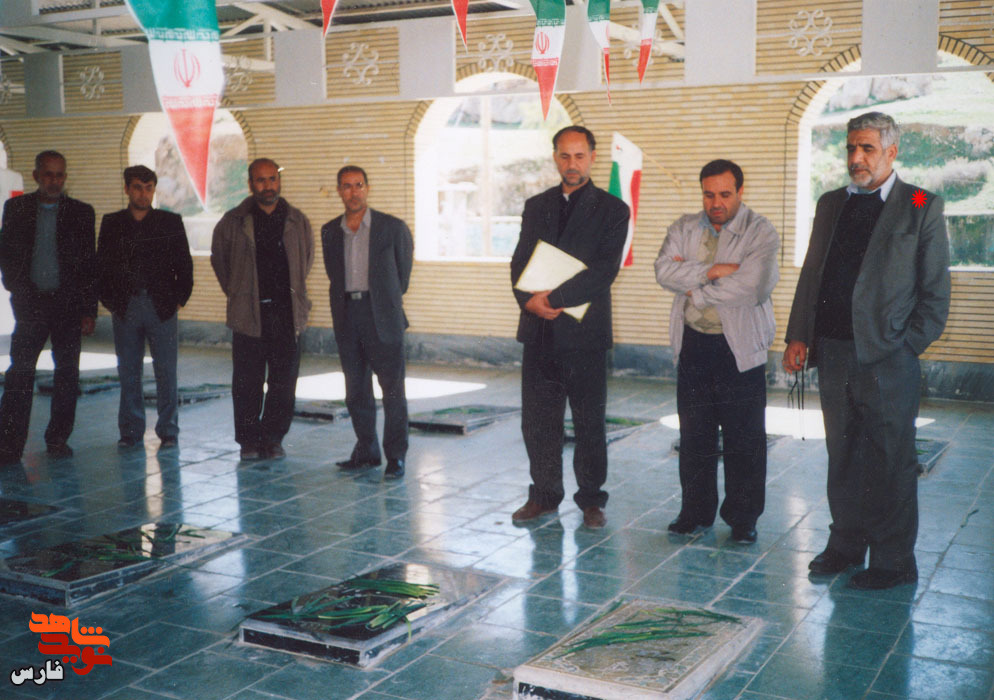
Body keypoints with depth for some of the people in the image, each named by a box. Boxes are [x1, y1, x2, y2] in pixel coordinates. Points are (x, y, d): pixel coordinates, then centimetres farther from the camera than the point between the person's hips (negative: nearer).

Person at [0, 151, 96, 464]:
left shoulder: (81, 212, 5)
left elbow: (90, 265, 3)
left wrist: (89, 310, -1)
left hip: (68, 303, 0)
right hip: (31, 303, 0)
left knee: (67, 373, 3)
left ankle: (58, 438, 14)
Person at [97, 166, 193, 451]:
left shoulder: (171, 222, 5)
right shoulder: (112, 224, 9)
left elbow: (184, 264, 6)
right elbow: (101, 265, 11)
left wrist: (179, 299, -2)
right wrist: (109, 300, 2)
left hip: (162, 307, -1)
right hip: (125, 308, 2)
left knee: (166, 372, -1)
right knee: (128, 372, 6)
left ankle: (168, 432, 8)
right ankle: (131, 431, 15)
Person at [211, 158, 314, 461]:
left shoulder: (297, 221, 6)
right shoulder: (233, 222, 2)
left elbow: (307, 257, 22)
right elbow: (218, 257, 18)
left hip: (287, 313, 1)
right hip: (249, 313, -1)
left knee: (283, 382, 3)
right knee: (247, 382, 1)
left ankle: (273, 438, 15)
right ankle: (249, 440, 13)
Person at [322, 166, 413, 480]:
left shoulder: (393, 227, -1)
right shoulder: (330, 231, 10)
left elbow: (404, 269, 11)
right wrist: (345, 298, 14)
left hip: (381, 316, -4)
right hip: (347, 317, 4)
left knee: (393, 389, -3)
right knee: (356, 390, 8)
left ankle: (395, 456, 5)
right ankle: (366, 451, 19)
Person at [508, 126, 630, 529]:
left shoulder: (612, 210, 0)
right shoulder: (536, 206, 14)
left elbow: (605, 269, -11)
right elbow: (519, 263, 8)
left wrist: (556, 298, -18)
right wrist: (529, 299, -12)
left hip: (585, 331, -4)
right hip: (539, 330, 4)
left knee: (589, 421, 5)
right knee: (537, 419, 8)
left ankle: (590, 499, 18)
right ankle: (544, 495, 22)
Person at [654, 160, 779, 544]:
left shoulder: (761, 232, -5)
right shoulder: (684, 228, 9)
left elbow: (748, 288, -20)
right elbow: (664, 270, -8)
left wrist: (696, 289, -10)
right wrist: (712, 271, -17)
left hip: (740, 347, -3)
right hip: (693, 344, 4)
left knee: (744, 438, 3)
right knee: (694, 434, 10)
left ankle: (743, 517, 16)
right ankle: (696, 510, 23)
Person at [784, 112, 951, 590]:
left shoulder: (921, 207, -2)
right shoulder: (830, 205, 13)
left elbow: (935, 291, -2)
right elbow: (811, 275, 14)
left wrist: (907, 347, -8)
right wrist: (798, 335, 5)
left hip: (887, 358, -5)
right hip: (833, 353, 5)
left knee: (891, 465, 2)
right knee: (842, 458, 14)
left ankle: (893, 563, 13)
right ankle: (845, 545, 28)